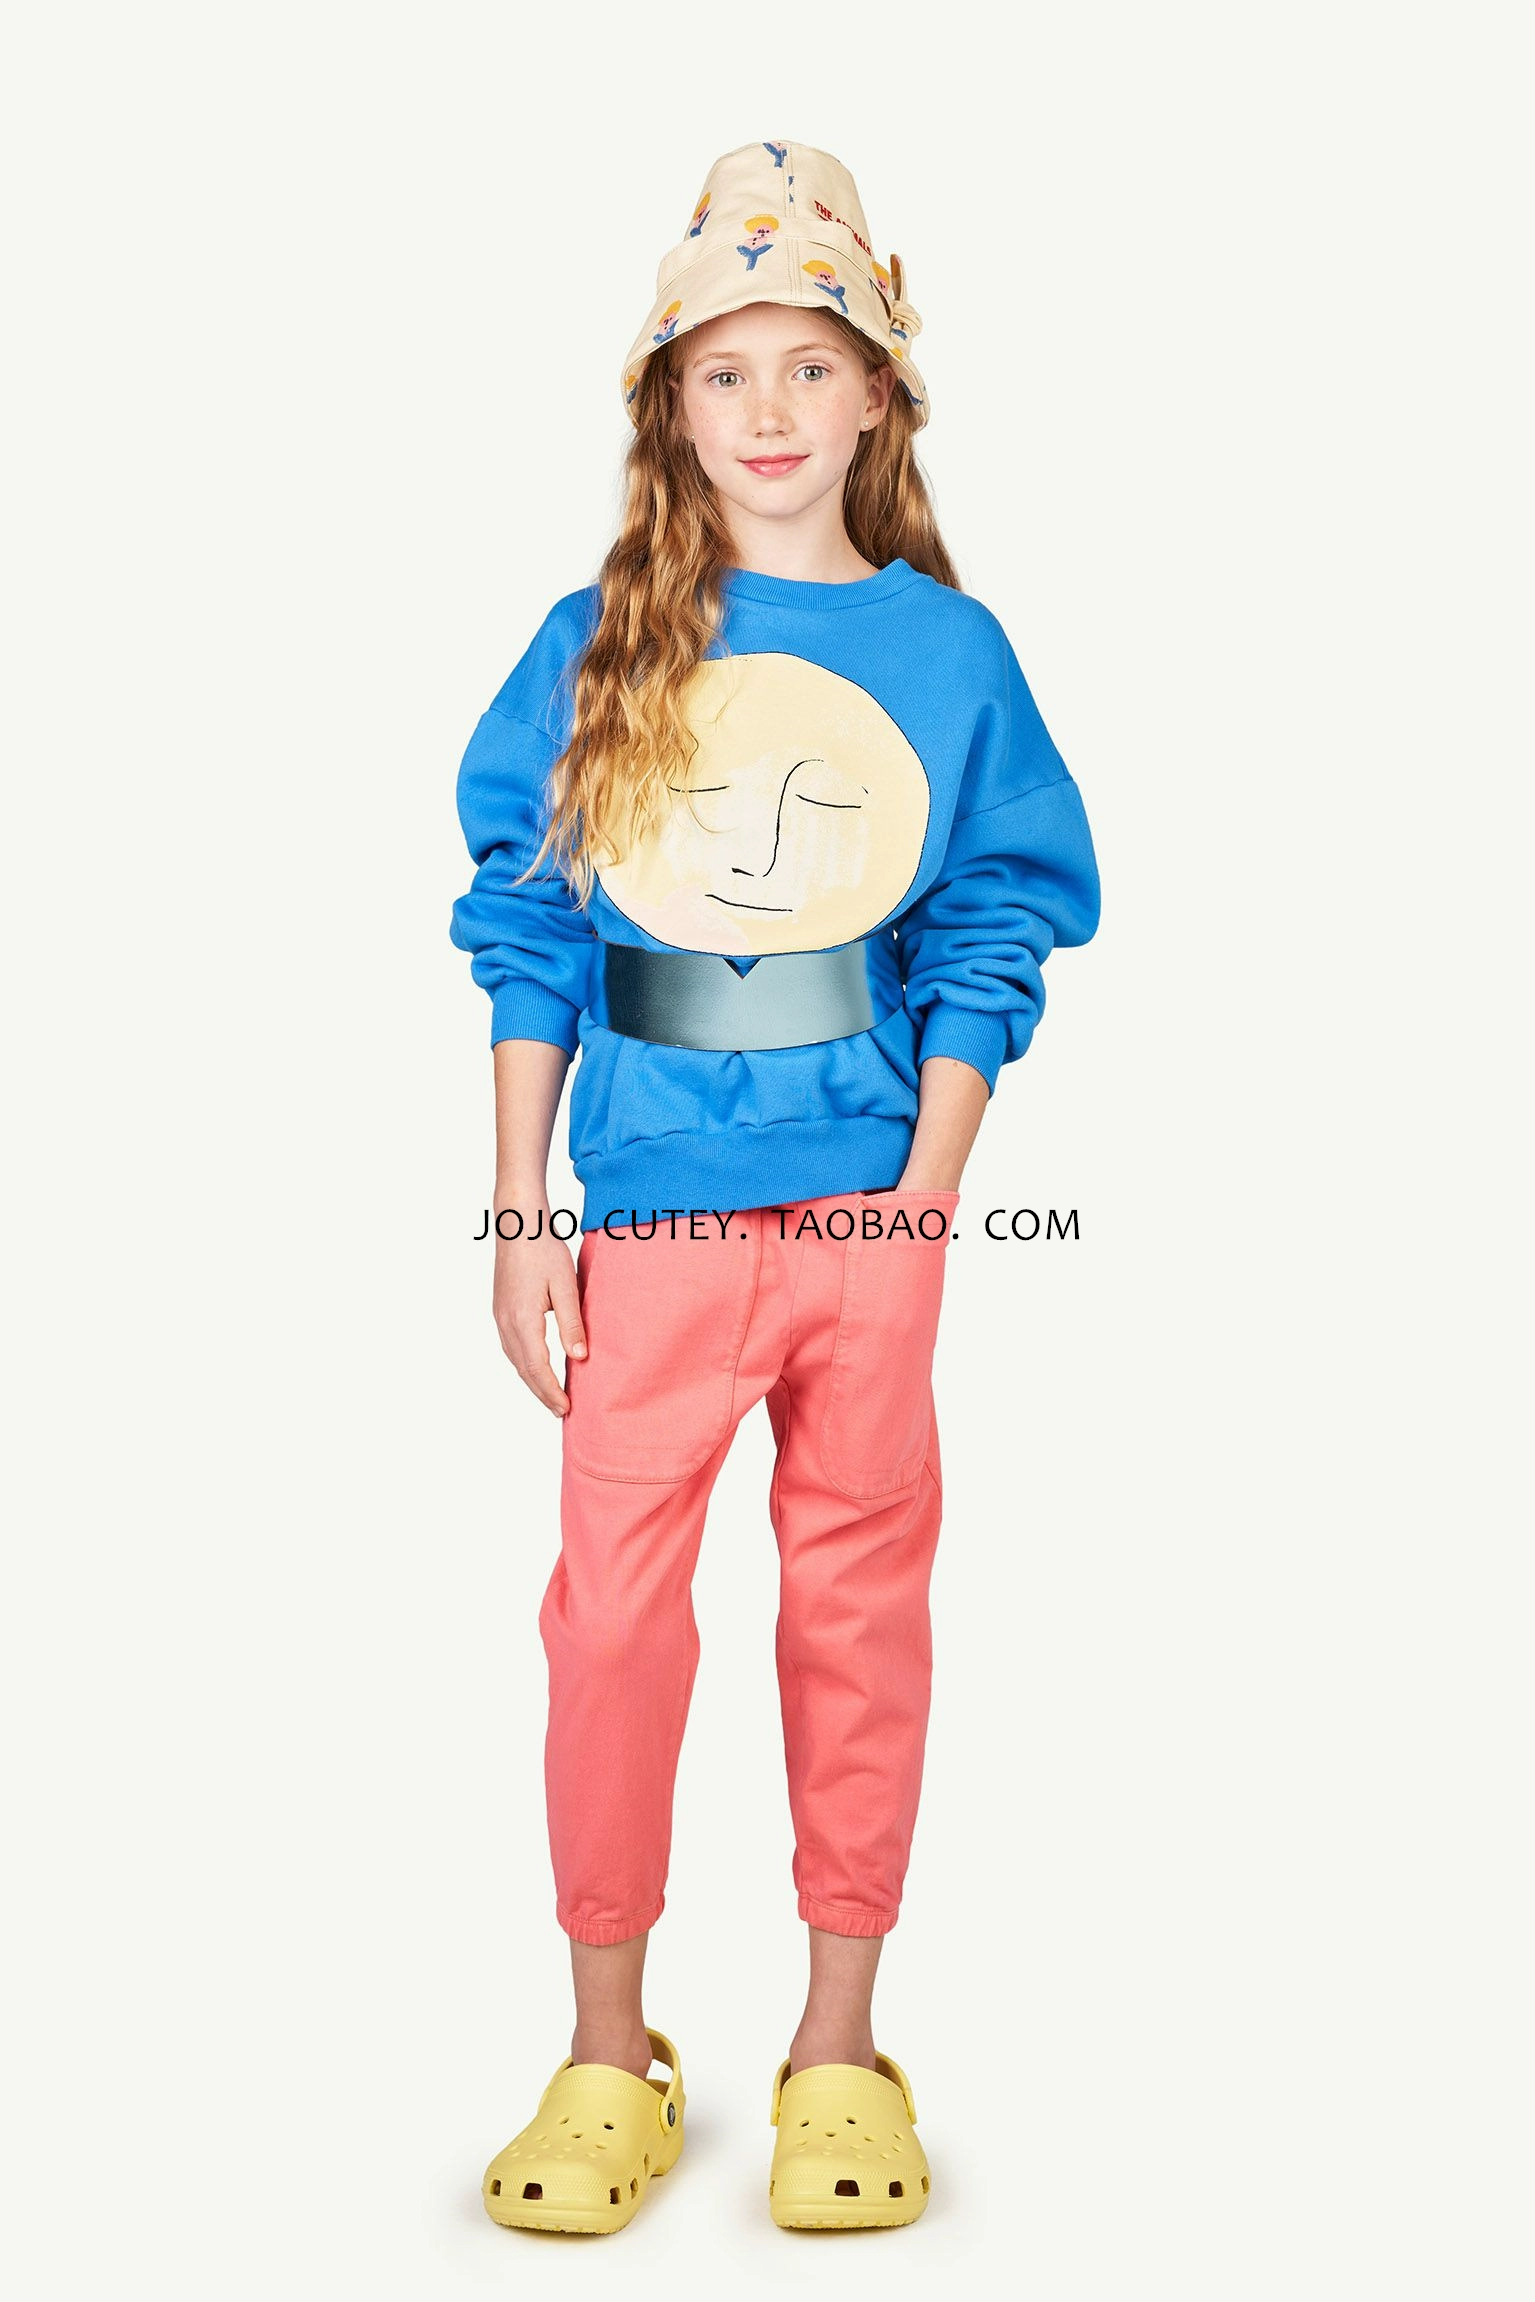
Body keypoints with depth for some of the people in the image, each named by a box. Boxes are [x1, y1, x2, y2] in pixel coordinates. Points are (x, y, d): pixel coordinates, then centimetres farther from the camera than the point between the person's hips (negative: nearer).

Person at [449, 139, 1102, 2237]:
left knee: (860, 1606, 9)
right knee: (612, 1608, 3)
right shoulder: (600, 647, 5)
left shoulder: (950, 651, 4)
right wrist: (521, 1215, -1)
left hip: (870, 1212, 0)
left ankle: (842, 2043, 25)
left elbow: (989, 944, 2)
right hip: (650, 1212, 0)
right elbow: (524, 934, 4)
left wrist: (923, 1200, -7)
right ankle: (607, 2051, 22)